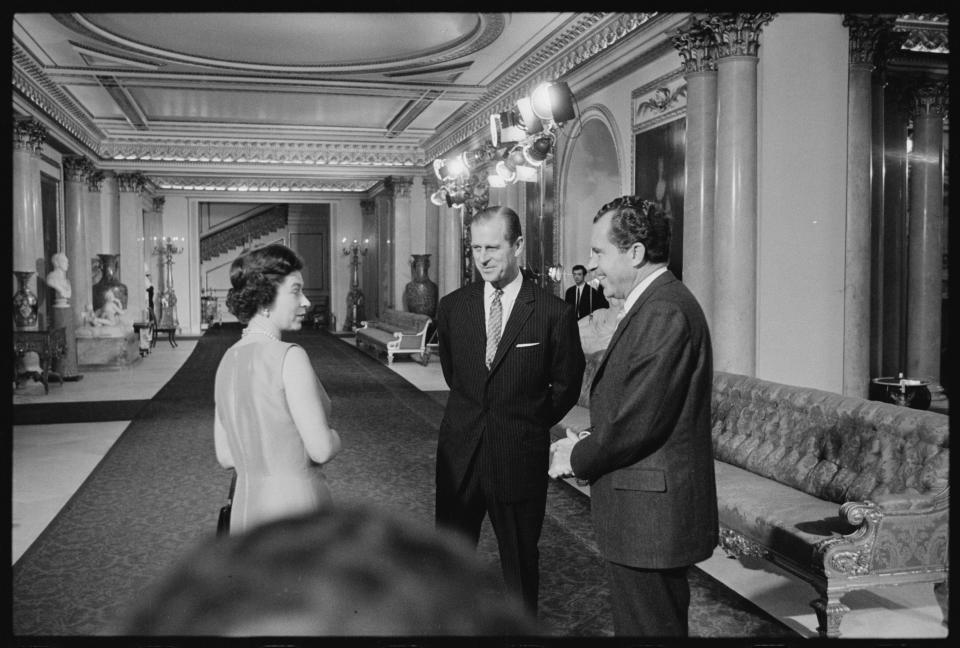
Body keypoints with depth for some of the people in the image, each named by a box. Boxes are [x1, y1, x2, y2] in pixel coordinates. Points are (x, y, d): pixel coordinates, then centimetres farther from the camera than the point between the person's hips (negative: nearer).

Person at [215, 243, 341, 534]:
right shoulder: (289, 356, -17)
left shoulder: (228, 360, 5)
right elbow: (321, 449, -18)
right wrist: (333, 435, 2)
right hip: (293, 512, -7)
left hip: (244, 509, 7)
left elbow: (225, 456, 10)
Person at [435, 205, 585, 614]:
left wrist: (529, 424, 7)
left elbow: (566, 386, 2)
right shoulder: (452, 307, 2)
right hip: (459, 454, 3)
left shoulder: (554, 313, -9)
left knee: (521, 559, 13)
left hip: (520, 458, -3)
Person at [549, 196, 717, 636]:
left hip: (651, 517, -10)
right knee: (634, 622, 21)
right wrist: (585, 445, 2)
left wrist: (577, 459, -10)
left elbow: (639, 420, -24)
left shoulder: (665, 311, -21)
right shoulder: (656, 304, 13)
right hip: (645, 516, 10)